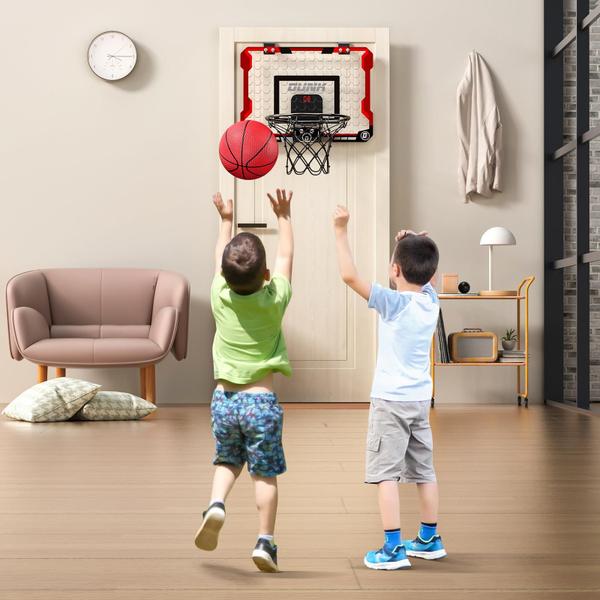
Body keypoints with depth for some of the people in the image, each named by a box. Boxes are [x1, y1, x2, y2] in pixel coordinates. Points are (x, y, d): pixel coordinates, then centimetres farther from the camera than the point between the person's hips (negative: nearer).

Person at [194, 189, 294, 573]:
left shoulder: (220, 297, -4)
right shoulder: (274, 300, -8)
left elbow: (220, 258, 15)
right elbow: (287, 254, 8)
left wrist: (226, 221, 29)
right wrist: (283, 216, 20)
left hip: (224, 398, 2)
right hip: (261, 400, -2)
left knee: (228, 462, 20)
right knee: (265, 475, 8)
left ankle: (216, 505, -4)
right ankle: (265, 542, 5)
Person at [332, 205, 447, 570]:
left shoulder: (394, 303, -18)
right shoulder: (431, 299, 0)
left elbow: (350, 275, -23)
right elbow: (422, 276, 24)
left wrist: (341, 231, -16)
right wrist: (413, 246, 9)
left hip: (391, 401, -7)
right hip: (421, 399, 7)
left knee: (386, 473, -3)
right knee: (424, 471, 16)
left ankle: (393, 549, -4)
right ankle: (430, 540, 28)